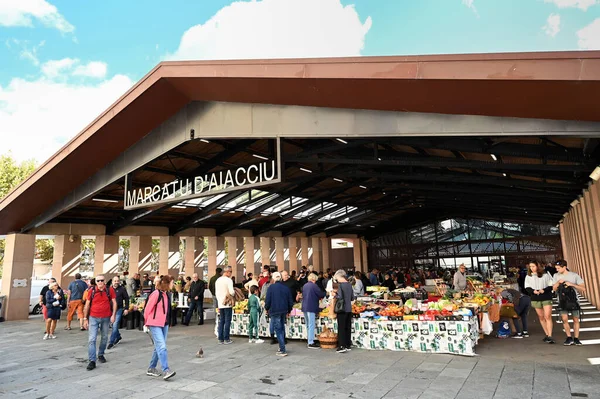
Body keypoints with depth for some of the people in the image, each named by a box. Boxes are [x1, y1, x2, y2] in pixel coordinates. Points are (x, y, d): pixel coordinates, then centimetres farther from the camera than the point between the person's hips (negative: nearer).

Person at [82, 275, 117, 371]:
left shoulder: (110, 290, -4)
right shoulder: (91, 290, -5)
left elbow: (114, 302, 0)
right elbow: (87, 305, 2)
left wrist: (113, 315, -10)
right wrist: (85, 319, 2)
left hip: (106, 318, 1)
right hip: (93, 318, -1)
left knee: (104, 338, 14)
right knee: (92, 339, -7)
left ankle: (101, 355, 34)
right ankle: (92, 361, -3)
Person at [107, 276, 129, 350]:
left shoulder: (122, 289, -4)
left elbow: (126, 299, -1)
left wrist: (126, 308, -5)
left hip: (119, 309, -4)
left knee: (115, 325, -9)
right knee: (113, 325, 15)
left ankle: (111, 342, -3)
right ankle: (118, 337, 37)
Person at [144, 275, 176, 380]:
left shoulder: (167, 294, 8)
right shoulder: (156, 293, -17)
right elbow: (147, 309, -11)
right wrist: (148, 322, 1)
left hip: (164, 324, 8)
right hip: (155, 324, -8)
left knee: (159, 347, 13)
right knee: (162, 347, -14)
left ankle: (151, 369, 26)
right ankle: (166, 371, -14)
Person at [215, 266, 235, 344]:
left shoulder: (217, 280, 9)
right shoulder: (228, 280, -13)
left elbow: (216, 292, 13)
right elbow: (231, 292, -21)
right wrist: (234, 294, -1)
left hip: (220, 304, 6)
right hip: (228, 304, -6)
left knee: (221, 321, 11)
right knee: (227, 321, 0)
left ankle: (220, 339, 14)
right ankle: (226, 339, 2)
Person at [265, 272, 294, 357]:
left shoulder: (271, 287, -10)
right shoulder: (286, 288, 4)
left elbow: (268, 300, -9)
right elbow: (290, 301, 7)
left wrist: (267, 308, 9)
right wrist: (288, 310, 21)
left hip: (274, 311, -5)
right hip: (284, 311, 5)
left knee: (278, 330, 0)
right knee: (282, 329, 18)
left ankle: (283, 350, -3)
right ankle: (282, 347, 24)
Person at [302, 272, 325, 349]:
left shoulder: (304, 286, 10)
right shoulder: (314, 286, -13)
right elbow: (321, 294, -11)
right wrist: (324, 294, 13)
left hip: (305, 307, 8)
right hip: (311, 307, -8)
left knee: (308, 325, 16)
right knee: (311, 325, -4)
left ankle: (310, 341, 22)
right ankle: (311, 343, -2)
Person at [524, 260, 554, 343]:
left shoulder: (545, 275, 1)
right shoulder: (528, 277, 7)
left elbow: (551, 286, -1)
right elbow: (527, 288, 2)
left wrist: (543, 290, -17)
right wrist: (534, 291, -17)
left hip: (546, 298, -3)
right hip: (535, 299, 3)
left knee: (548, 317, -10)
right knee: (541, 317, 9)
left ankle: (550, 336, -10)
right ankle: (547, 335, 19)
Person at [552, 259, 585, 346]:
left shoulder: (575, 275, -3)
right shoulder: (556, 276, 4)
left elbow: (583, 288, -6)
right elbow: (554, 289, 5)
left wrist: (572, 284, -19)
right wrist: (558, 282, -13)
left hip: (574, 301, -1)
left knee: (576, 320, 2)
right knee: (564, 319, -8)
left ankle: (576, 339, 13)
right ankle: (569, 338, 4)